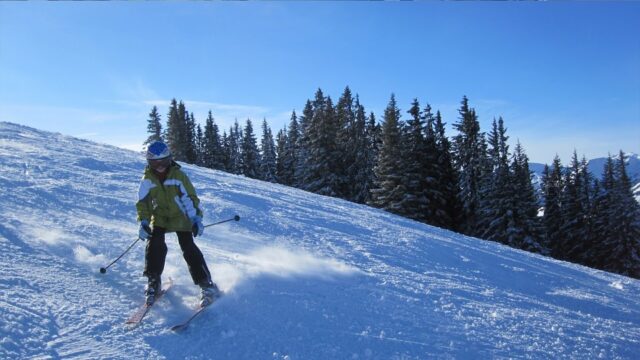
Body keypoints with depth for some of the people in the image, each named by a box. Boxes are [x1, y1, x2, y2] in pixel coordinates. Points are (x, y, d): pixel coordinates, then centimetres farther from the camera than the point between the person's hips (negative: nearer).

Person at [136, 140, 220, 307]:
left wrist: (196, 218, -22)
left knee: (189, 248, -14)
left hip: (180, 218, -3)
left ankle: (206, 284, -9)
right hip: (159, 217, 3)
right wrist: (144, 221, -10)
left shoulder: (178, 175, -13)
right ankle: (153, 281, -3)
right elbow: (142, 202, 2)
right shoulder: (147, 179, -5)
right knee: (155, 244, -21)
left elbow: (190, 198, -13)